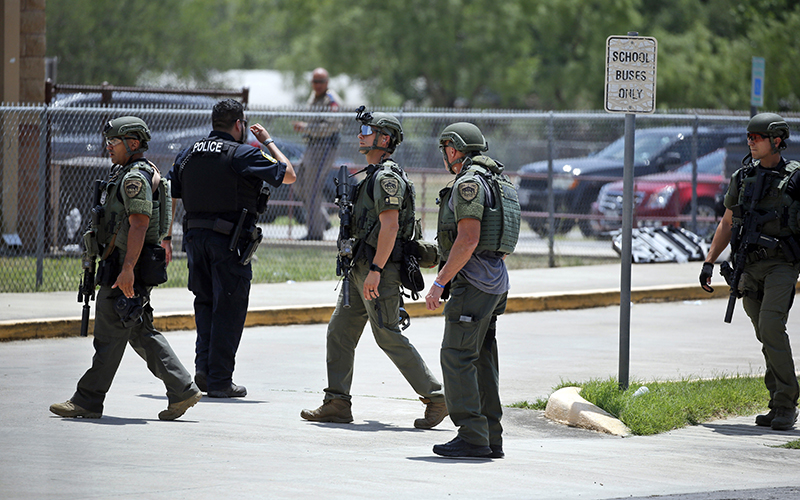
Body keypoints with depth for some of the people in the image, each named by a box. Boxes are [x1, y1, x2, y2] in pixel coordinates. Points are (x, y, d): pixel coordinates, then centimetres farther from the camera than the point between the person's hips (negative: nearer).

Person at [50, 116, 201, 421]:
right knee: (142, 333, 11)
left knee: (109, 335, -5)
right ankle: (182, 390, 8)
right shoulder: (125, 175, 19)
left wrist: (127, 269, -28)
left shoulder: (135, 178, -15)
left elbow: (139, 225, -23)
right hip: (123, 266, 11)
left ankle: (88, 401, 0)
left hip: (126, 270, -11)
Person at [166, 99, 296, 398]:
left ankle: (203, 366, 4)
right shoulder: (243, 155, -7)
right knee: (229, 308, 1)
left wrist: (165, 239, 16)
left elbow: (168, 197, 11)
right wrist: (269, 142, 11)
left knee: (205, 302, 19)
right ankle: (220, 380, 2)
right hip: (230, 240, -5)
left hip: (195, 236, 5)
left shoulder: (188, 155, 11)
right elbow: (289, 175, -1)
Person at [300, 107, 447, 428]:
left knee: (388, 336, -8)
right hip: (360, 269, 10)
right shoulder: (373, 176, 18)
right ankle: (337, 404, 8)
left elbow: (389, 226, -22)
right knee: (339, 332, 7)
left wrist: (375, 270, -25)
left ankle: (435, 397, -2)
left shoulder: (387, 177, -14)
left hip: (378, 270, -10)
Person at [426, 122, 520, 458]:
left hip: (472, 279, -10)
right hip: (495, 283, 10)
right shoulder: (499, 183, 19)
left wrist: (439, 283, -19)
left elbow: (468, 239, -21)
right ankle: (491, 438, 10)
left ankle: (471, 437, -12)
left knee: (457, 358, -9)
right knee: (481, 360, 11)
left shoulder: (468, 183, -12)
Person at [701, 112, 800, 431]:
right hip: (750, 267, 5)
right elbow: (727, 224, 19)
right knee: (769, 336, 7)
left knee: (771, 326, -20)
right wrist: (709, 263, 13)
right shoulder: (742, 178, 11)